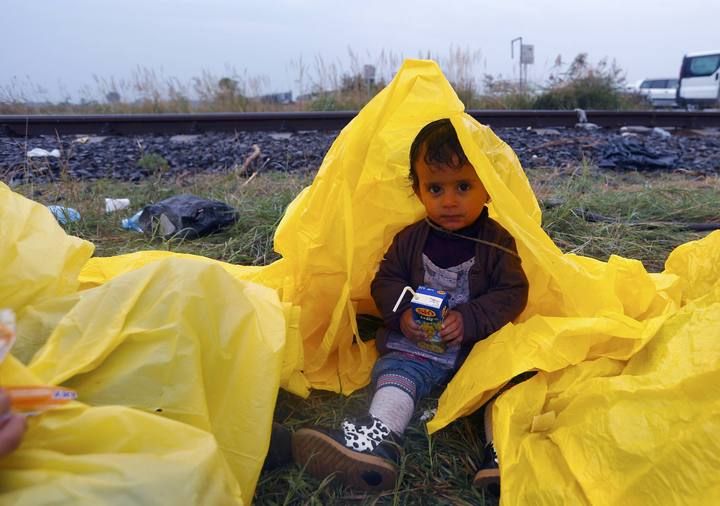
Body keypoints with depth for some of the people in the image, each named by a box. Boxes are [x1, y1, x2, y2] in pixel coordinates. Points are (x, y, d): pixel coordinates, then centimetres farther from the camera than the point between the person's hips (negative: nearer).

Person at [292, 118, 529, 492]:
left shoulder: (498, 241, -4)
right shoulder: (410, 239, 3)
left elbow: (512, 293, -6)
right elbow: (386, 281, 6)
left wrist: (469, 320, -21)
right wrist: (402, 313, -15)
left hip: (481, 340, 0)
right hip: (416, 341, 1)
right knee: (396, 369, -23)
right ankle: (379, 438, -41)